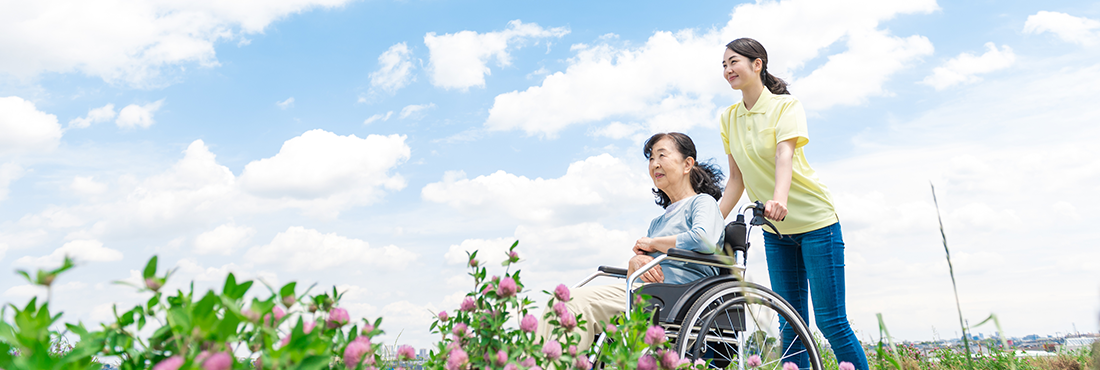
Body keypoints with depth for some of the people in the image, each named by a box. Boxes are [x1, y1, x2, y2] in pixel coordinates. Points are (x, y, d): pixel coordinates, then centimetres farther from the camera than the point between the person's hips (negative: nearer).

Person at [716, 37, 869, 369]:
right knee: (791, 325, 6)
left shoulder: (785, 105, -10)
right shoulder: (729, 118, 5)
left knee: (831, 322, -6)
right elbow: (736, 178, 5)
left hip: (814, 221, -5)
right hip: (775, 230, 5)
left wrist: (780, 198, -46)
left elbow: (785, 154, -29)